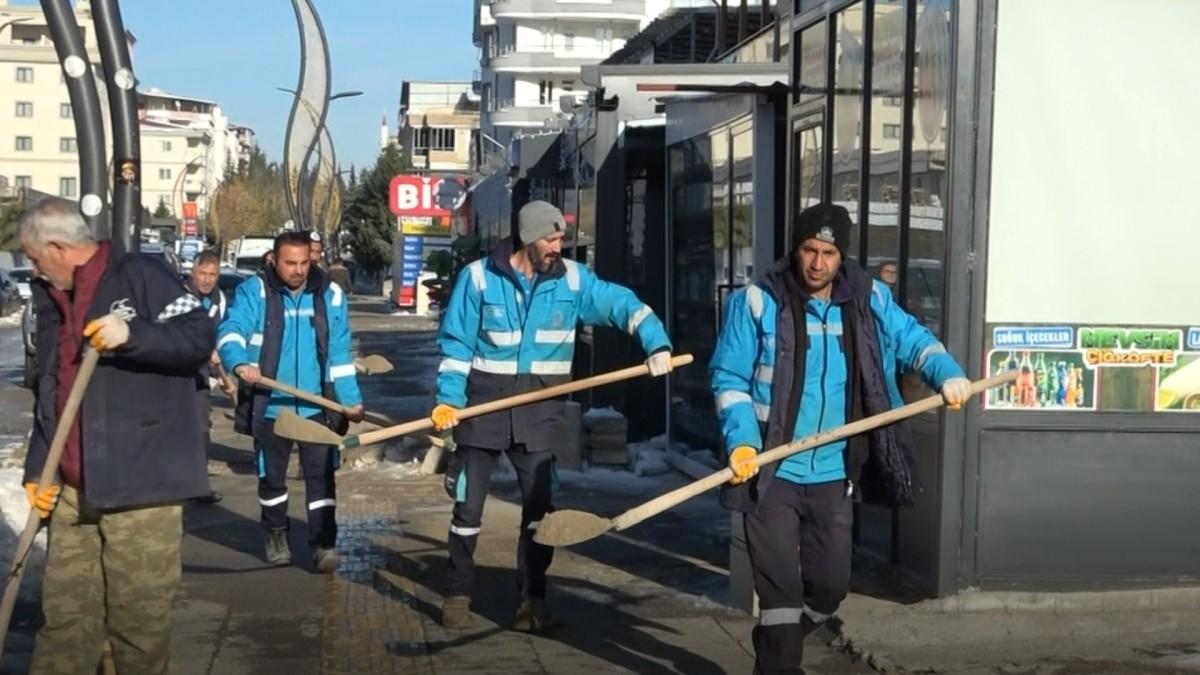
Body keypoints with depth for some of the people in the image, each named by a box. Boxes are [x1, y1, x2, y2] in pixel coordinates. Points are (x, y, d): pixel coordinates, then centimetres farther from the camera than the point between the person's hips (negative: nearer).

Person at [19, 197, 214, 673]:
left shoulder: (140, 275, -5)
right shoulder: (51, 299, 18)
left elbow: (200, 337, -12)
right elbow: (48, 394, 21)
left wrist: (132, 334, -25)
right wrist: (36, 470, 14)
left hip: (140, 483, -7)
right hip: (72, 489, 7)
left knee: (139, 619, 1)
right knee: (64, 618, 9)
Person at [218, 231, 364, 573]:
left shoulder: (330, 295, 2)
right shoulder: (253, 292, -5)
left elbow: (339, 354, 5)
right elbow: (231, 331, -20)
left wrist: (351, 400, 2)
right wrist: (239, 363, -41)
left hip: (317, 407, 0)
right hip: (270, 407, 0)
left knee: (321, 477, -3)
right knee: (271, 477, 15)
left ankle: (323, 543, 4)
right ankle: (276, 535, 35)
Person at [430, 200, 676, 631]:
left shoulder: (573, 279, 0)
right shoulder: (479, 277, -6)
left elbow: (623, 304, -1)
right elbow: (456, 345, -2)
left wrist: (656, 344, -17)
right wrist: (448, 399, -11)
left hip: (540, 413, 2)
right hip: (484, 407, -1)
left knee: (539, 509, 3)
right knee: (468, 508, 6)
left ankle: (533, 600, 15)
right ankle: (458, 595, 21)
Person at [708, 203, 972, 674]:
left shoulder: (869, 300, 3)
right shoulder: (757, 302, -8)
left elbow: (912, 339, 14)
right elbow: (729, 378, -6)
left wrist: (947, 374, -7)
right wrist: (741, 441, -19)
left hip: (833, 475, 4)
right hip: (771, 473, -4)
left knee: (831, 584, 12)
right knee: (781, 586, -5)